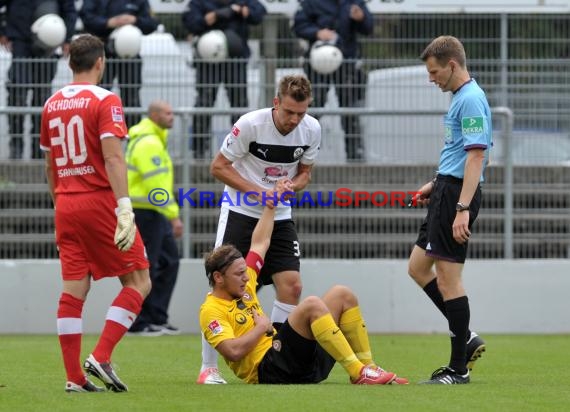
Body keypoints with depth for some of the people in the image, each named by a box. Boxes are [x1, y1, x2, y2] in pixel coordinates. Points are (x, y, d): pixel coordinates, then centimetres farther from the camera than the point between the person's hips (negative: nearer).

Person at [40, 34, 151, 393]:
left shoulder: (52, 104, 11)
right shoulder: (105, 100, -8)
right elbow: (113, 157, -18)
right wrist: (124, 208, -22)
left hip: (66, 204, 6)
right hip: (100, 201, -6)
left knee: (74, 289, 6)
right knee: (138, 282, 2)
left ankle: (75, 377, 3)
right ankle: (101, 358, -10)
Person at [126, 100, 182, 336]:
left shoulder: (154, 139, 17)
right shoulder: (148, 143, -18)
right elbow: (157, 184, -24)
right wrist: (174, 216, -24)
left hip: (154, 213, 11)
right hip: (145, 212, -11)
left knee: (169, 261, 11)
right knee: (145, 269, -6)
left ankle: (157, 319, 14)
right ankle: (138, 323, 0)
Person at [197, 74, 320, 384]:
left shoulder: (311, 129, -6)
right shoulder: (251, 124, -19)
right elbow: (218, 166, -13)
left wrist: (292, 187, -15)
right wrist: (256, 192, -22)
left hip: (280, 217, 4)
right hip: (240, 211, -4)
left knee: (291, 285, -7)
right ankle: (208, 368, -3)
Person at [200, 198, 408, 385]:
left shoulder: (242, 287, 18)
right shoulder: (211, 311, -7)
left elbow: (260, 243, 28)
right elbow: (233, 352, -22)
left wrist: (271, 204, 31)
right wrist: (262, 327, -8)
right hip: (267, 370, -10)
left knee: (341, 294, 5)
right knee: (312, 304, -29)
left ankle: (367, 368, -1)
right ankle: (359, 374, -32)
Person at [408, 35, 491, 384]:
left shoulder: (471, 100, -16)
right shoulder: (462, 97, 16)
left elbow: (476, 155, -22)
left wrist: (462, 208, -26)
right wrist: (437, 184, 22)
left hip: (457, 195, -11)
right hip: (447, 191, 11)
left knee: (448, 275, -7)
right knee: (418, 267, 15)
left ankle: (459, 369, -2)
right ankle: (465, 339, 17)